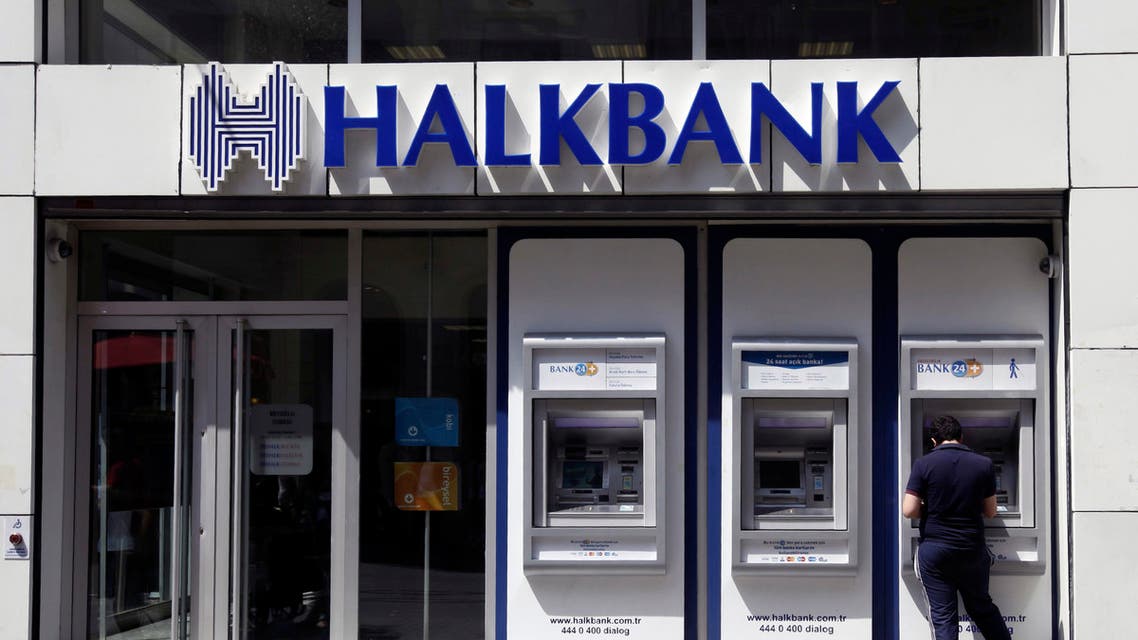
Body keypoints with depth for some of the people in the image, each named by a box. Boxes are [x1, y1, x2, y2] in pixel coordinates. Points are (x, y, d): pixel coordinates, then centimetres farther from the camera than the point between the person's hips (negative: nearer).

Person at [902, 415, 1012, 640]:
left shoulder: (923, 465, -8)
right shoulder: (983, 464, -1)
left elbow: (909, 510, -12)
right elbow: (990, 511, 6)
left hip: (933, 549, -2)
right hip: (973, 549, 2)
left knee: (942, 615, 3)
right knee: (982, 607, 20)